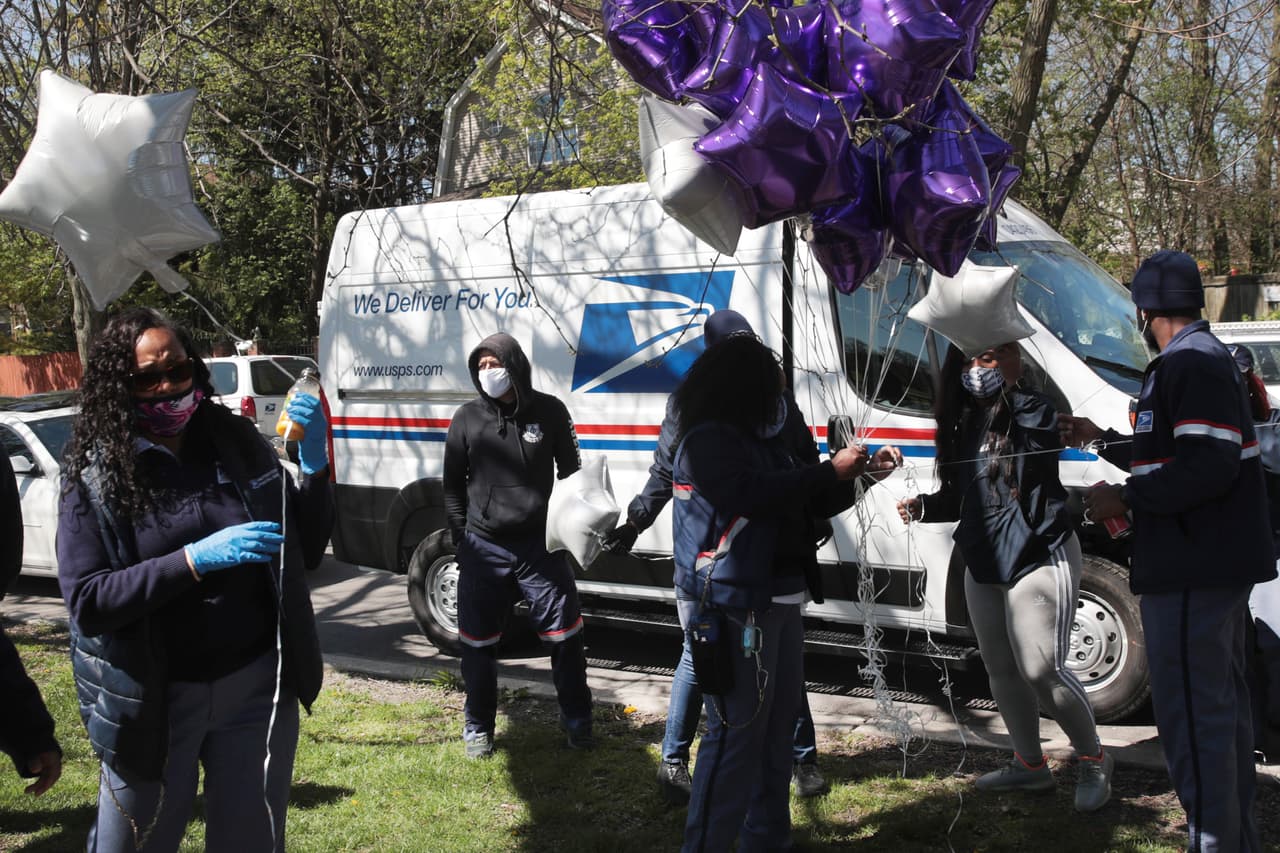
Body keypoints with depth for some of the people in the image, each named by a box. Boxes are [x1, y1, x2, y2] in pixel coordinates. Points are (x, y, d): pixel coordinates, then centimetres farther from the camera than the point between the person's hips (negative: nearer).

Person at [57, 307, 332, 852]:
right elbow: (86, 601, -15)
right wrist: (195, 560, -26)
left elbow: (307, 553, 4)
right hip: (154, 698, -2)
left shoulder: (237, 444, 0)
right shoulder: (95, 475, -8)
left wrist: (314, 463, -11)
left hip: (257, 687, 2)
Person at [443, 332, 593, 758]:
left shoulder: (549, 412, -1)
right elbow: (453, 486, 9)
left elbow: (570, 473, 10)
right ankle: (478, 726, 23)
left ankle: (576, 718, 21)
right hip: (483, 547, 1)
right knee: (478, 642, 7)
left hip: (540, 545, -1)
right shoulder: (467, 419, 1)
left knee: (564, 634, 3)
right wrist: (460, 539, 4)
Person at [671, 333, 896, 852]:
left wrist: (858, 476, 10)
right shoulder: (708, 441, -10)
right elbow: (755, 493, -26)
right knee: (736, 735, -10)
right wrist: (831, 470, -18)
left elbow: (812, 507, 24)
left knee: (776, 731, 15)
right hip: (737, 608, -10)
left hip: (781, 603, 10)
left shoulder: (767, 442, 16)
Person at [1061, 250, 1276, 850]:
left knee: (1193, 715, -7)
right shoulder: (1206, 359, 17)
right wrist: (1103, 442, 30)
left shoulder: (1189, 366, -17)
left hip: (1192, 573, -12)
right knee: (1223, 706, 20)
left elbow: (1207, 466, -27)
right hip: (1215, 565, 12)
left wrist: (1126, 499, -18)